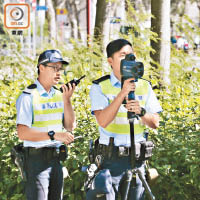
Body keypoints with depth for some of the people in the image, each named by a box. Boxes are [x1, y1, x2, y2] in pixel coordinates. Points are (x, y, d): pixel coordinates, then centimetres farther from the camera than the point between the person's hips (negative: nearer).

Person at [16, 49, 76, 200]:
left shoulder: (59, 94, 10)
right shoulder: (28, 97, -11)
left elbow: (70, 126, 6)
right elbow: (22, 133, -19)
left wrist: (67, 99, -5)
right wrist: (54, 135, -27)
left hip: (56, 158, 7)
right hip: (36, 158, -7)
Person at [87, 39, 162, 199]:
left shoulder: (144, 86, 10)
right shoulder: (100, 87, -1)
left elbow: (155, 123, 6)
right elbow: (103, 121, -16)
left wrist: (141, 112, -16)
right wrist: (123, 93, -22)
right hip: (110, 157, -3)